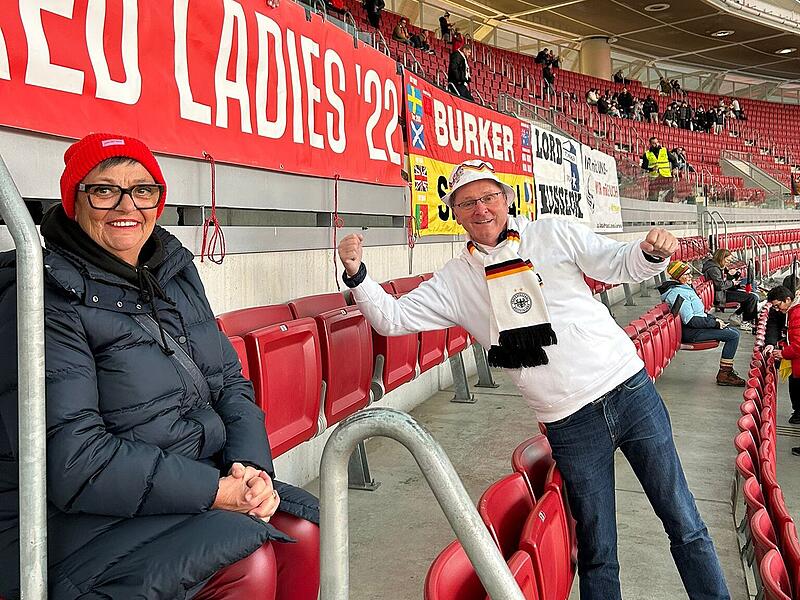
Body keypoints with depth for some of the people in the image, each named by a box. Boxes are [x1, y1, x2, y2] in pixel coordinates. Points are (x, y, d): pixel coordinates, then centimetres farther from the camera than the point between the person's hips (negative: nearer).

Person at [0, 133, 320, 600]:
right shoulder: (49, 299, -15)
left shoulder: (176, 272, 9)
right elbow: (72, 462, -22)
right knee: (248, 562, -25)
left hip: (193, 483, 7)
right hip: (80, 522, -7)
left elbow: (229, 382, 10)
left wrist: (253, 468, -10)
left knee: (301, 530, -11)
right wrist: (219, 491, -22)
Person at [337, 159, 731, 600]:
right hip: (571, 426, 1)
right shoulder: (455, 281, 4)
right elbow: (391, 318, 1)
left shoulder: (554, 235, 1)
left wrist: (652, 252, -19)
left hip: (630, 392, 0)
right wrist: (357, 275, -14)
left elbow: (623, 265, 3)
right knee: (597, 550, 10)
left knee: (683, 523, 11)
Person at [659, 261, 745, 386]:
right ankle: (724, 375, -11)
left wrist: (714, 319, 7)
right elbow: (690, 320, -23)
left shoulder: (685, 288, 15)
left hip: (698, 327, 11)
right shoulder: (678, 293, -19)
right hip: (691, 332, -11)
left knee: (733, 331, 13)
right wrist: (714, 323, -16)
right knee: (733, 335, -15)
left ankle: (727, 370, 11)